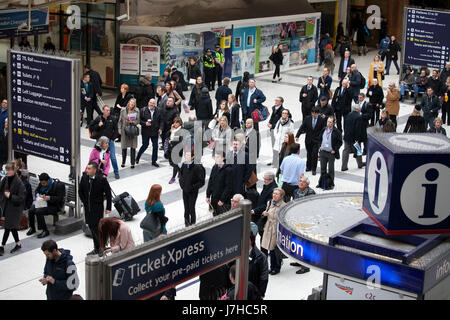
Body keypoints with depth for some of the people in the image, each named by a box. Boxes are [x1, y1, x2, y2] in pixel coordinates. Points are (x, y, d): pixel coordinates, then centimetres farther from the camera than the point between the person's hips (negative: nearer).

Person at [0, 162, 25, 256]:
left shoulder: (18, 182, -17)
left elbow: (21, 198, -16)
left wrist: (10, 196, -23)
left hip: (14, 208, -6)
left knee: (8, 227, -2)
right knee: (12, 227, 16)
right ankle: (18, 244, 30)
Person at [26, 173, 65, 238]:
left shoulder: (59, 185, -17)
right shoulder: (42, 183, 4)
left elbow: (60, 198, -18)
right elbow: (36, 190, 20)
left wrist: (49, 198, -30)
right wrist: (37, 195, -4)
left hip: (54, 205, -7)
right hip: (43, 202, 7)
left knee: (38, 211, -29)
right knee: (31, 210, -17)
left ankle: (45, 231, -18)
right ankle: (32, 228, 6)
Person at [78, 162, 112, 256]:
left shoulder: (101, 180, -16)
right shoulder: (84, 178, -2)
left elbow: (108, 193, -8)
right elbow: (80, 191, 14)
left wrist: (108, 208, -8)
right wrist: (85, 202, 9)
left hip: (98, 209, -5)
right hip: (88, 208, 5)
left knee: (97, 228, -6)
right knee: (91, 227, 13)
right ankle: (96, 249, 25)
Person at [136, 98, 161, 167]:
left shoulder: (158, 111, 3)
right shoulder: (143, 110, -4)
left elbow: (160, 121, 9)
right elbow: (139, 120, -3)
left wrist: (160, 129, -2)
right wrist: (145, 123, -19)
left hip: (155, 132, 3)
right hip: (146, 132, -3)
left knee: (155, 146, 5)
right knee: (145, 145, 3)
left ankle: (154, 161, 17)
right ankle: (138, 157, 27)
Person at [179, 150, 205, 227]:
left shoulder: (197, 167, -21)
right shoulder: (184, 165, -3)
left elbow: (201, 182, -17)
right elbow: (181, 174, 18)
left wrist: (193, 187, -19)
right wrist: (181, 184, 4)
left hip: (193, 192, -5)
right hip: (185, 191, 5)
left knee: (191, 209, 0)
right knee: (186, 209, 16)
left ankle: (192, 223, 17)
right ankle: (186, 223, 32)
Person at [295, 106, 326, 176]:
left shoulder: (322, 120, -7)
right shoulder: (307, 119, -2)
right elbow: (302, 127, -2)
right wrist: (297, 136, -11)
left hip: (316, 140, -3)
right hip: (308, 139, 3)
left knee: (314, 155, -5)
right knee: (309, 154, 14)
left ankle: (313, 169, 8)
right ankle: (308, 167, 29)